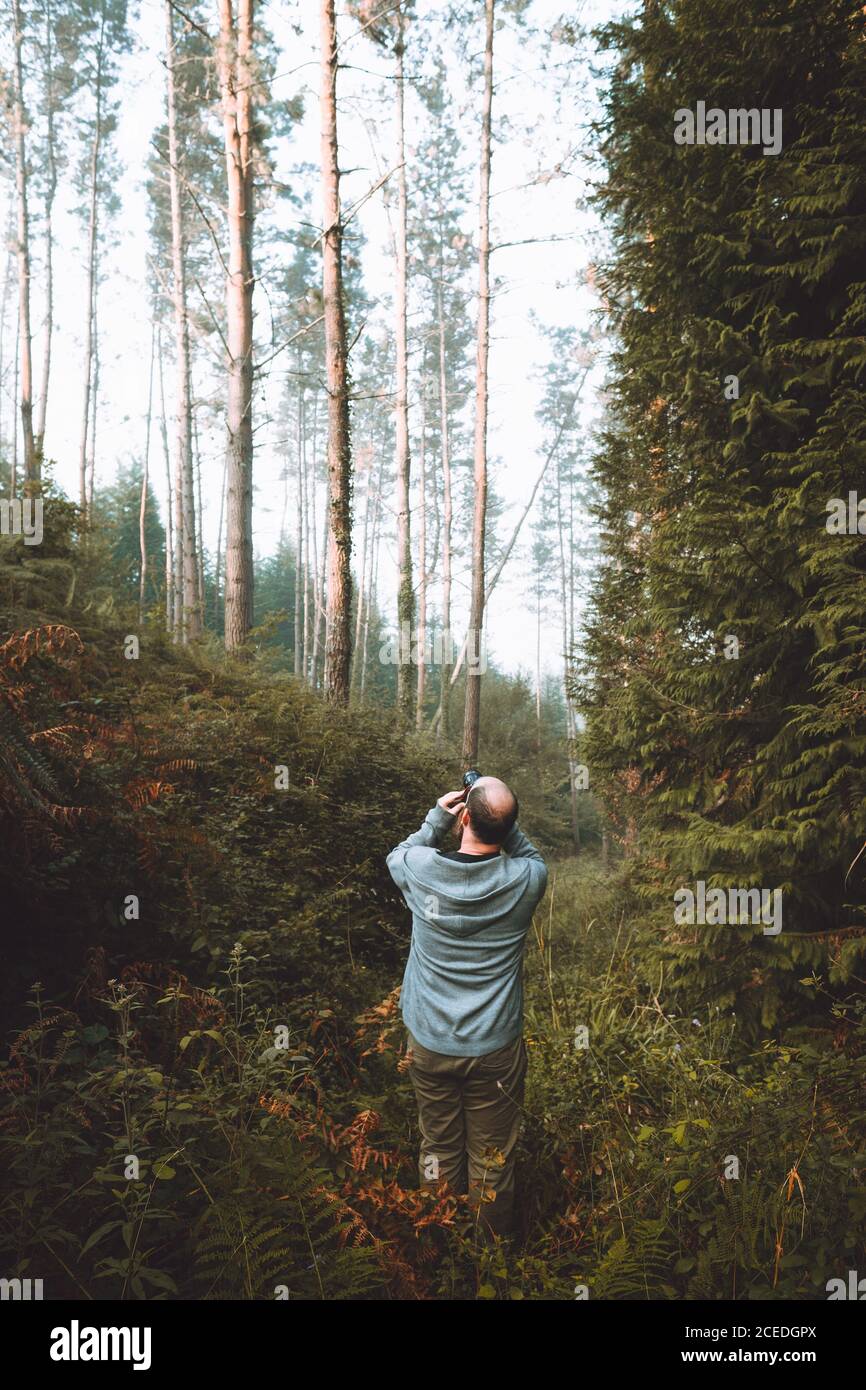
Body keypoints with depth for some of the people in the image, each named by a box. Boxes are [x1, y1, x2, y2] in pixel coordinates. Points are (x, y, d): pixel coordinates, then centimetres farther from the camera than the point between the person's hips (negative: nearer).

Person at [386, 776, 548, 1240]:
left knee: (438, 1145, 22)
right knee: (492, 1154, 18)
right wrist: (502, 820, -2)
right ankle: (491, 1238, 39)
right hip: (495, 1046, -1)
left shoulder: (420, 868, -17)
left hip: (429, 1042, 1)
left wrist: (437, 818, 2)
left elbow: (398, 856, 9)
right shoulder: (524, 880, -18)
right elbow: (531, 856, 8)